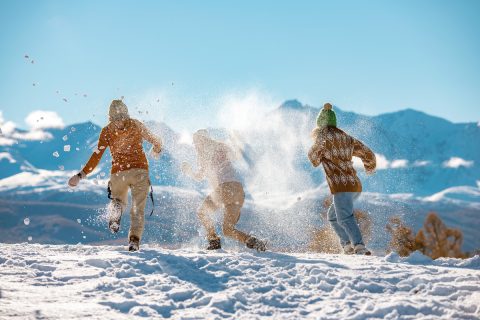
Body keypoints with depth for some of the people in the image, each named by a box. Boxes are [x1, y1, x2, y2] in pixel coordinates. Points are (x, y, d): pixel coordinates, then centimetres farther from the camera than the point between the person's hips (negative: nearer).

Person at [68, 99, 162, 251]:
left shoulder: (107, 131, 3)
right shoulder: (137, 125, 7)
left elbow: (97, 155, -5)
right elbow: (155, 141, 20)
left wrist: (81, 175, -5)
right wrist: (157, 150, 43)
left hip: (118, 173, 0)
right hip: (140, 170, 0)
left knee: (119, 200, 26)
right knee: (137, 209, 5)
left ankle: (115, 208, -11)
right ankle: (134, 239, -20)